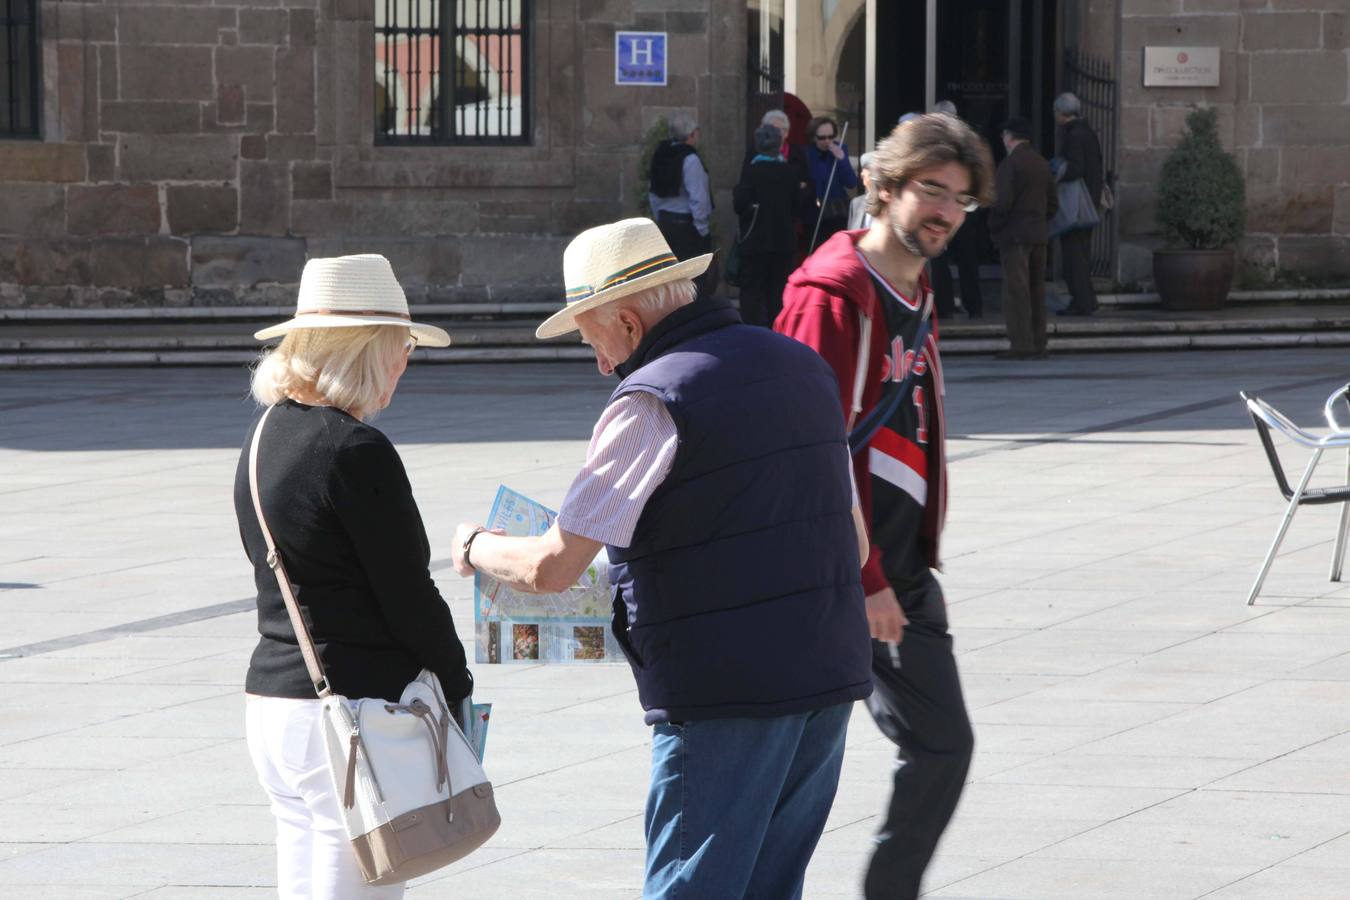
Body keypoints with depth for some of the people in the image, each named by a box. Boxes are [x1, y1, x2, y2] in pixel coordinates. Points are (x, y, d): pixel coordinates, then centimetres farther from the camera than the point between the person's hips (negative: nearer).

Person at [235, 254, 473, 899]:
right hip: (352, 710, -9)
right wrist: (457, 683, 3)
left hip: (270, 699, 9)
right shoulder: (357, 452, -16)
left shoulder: (266, 440, 11)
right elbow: (407, 597, -13)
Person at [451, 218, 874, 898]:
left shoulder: (653, 399, -11)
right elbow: (853, 540, 21)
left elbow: (550, 568, -12)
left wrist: (474, 547, 8)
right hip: (830, 676, 8)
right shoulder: (800, 365, 13)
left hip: (723, 692, -8)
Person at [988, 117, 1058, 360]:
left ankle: (1022, 344, -12)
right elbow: (1053, 201, 14)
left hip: (1014, 234, -7)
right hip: (1039, 235, 7)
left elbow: (1003, 202, -17)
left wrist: (993, 227, -5)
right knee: (1036, 289, 10)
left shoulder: (1010, 164, -11)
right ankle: (1038, 345, 11)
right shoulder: (1042, 164, 12)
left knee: (1016, 289, -7)